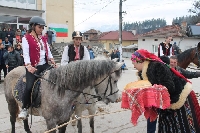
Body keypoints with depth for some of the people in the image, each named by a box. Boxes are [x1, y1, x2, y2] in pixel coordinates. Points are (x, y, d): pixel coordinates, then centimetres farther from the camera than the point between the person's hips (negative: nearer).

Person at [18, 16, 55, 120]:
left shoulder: (43, 39, 17)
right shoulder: (26, 38, 0)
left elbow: (48, 51, 15)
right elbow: (26, 54, -10)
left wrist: (51, 59, -7)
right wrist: (28, 65, -27)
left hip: (45, 65, 6)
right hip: (33, 67, -6)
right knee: (29, 87, -23)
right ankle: (24, 108, -1)